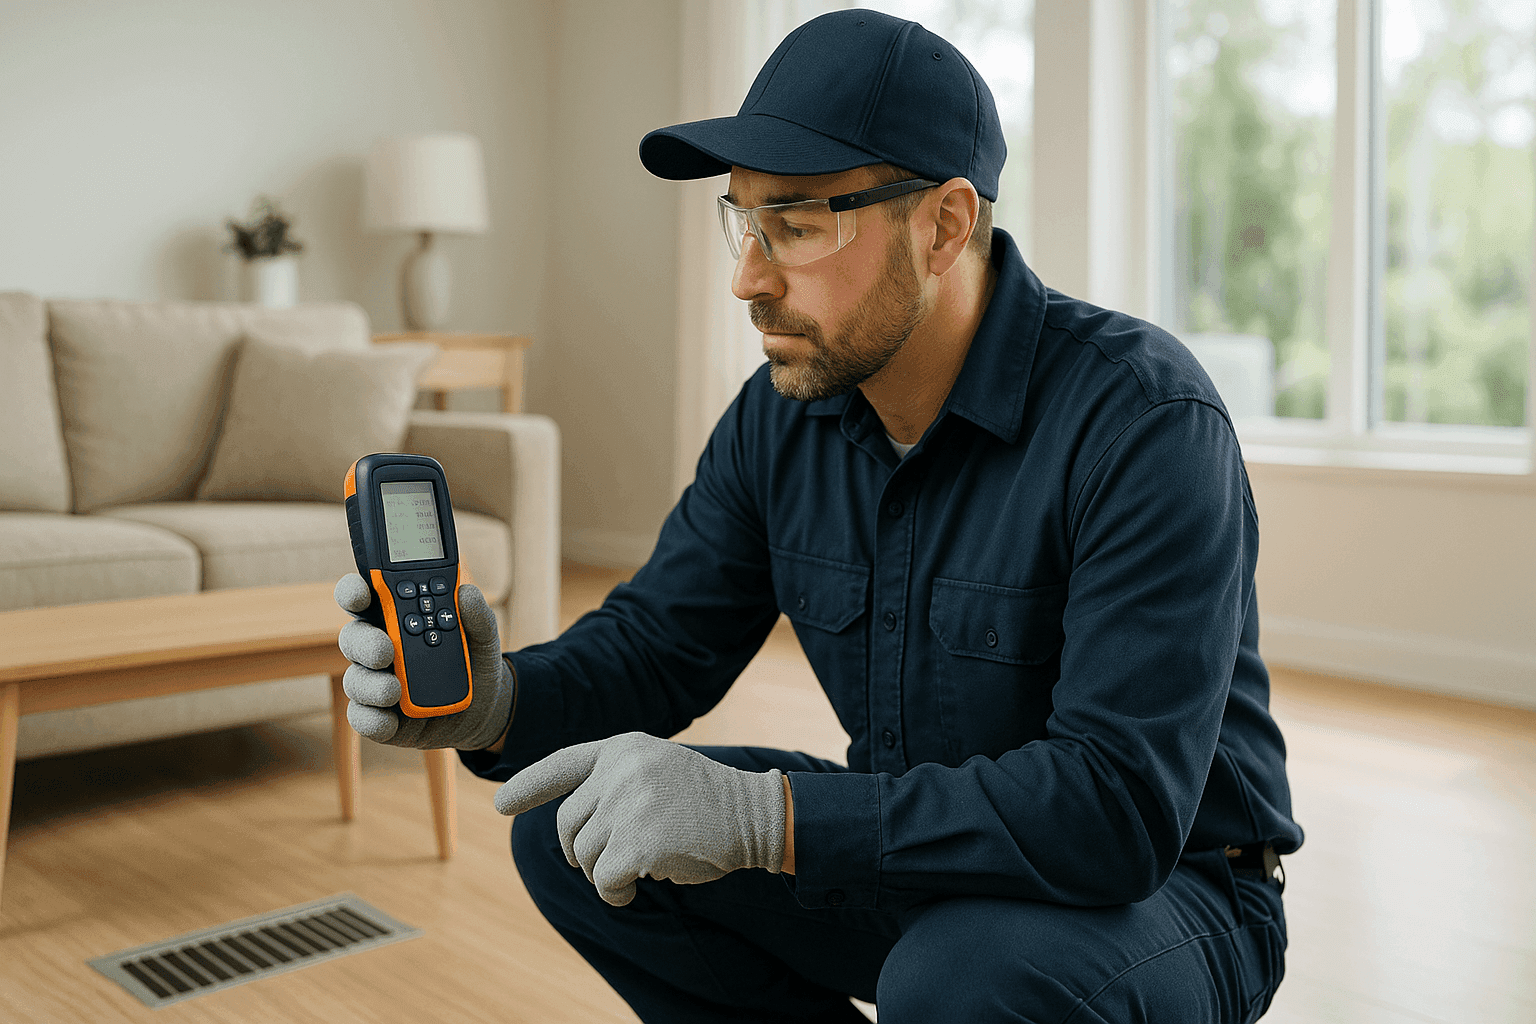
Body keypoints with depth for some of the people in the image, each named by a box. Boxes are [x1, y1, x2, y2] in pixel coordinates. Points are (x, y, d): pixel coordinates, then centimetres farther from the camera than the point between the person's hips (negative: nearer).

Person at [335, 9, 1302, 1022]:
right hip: (920, 861, 6)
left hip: (1162, 891, -5)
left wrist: (763, 816, -39)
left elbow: (1122, 806, -33)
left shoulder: (1141, 417, -26)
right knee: (570, 830, -5)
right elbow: (660, 640, 0)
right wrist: (498, 701, -23)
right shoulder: (783, 414, -4)